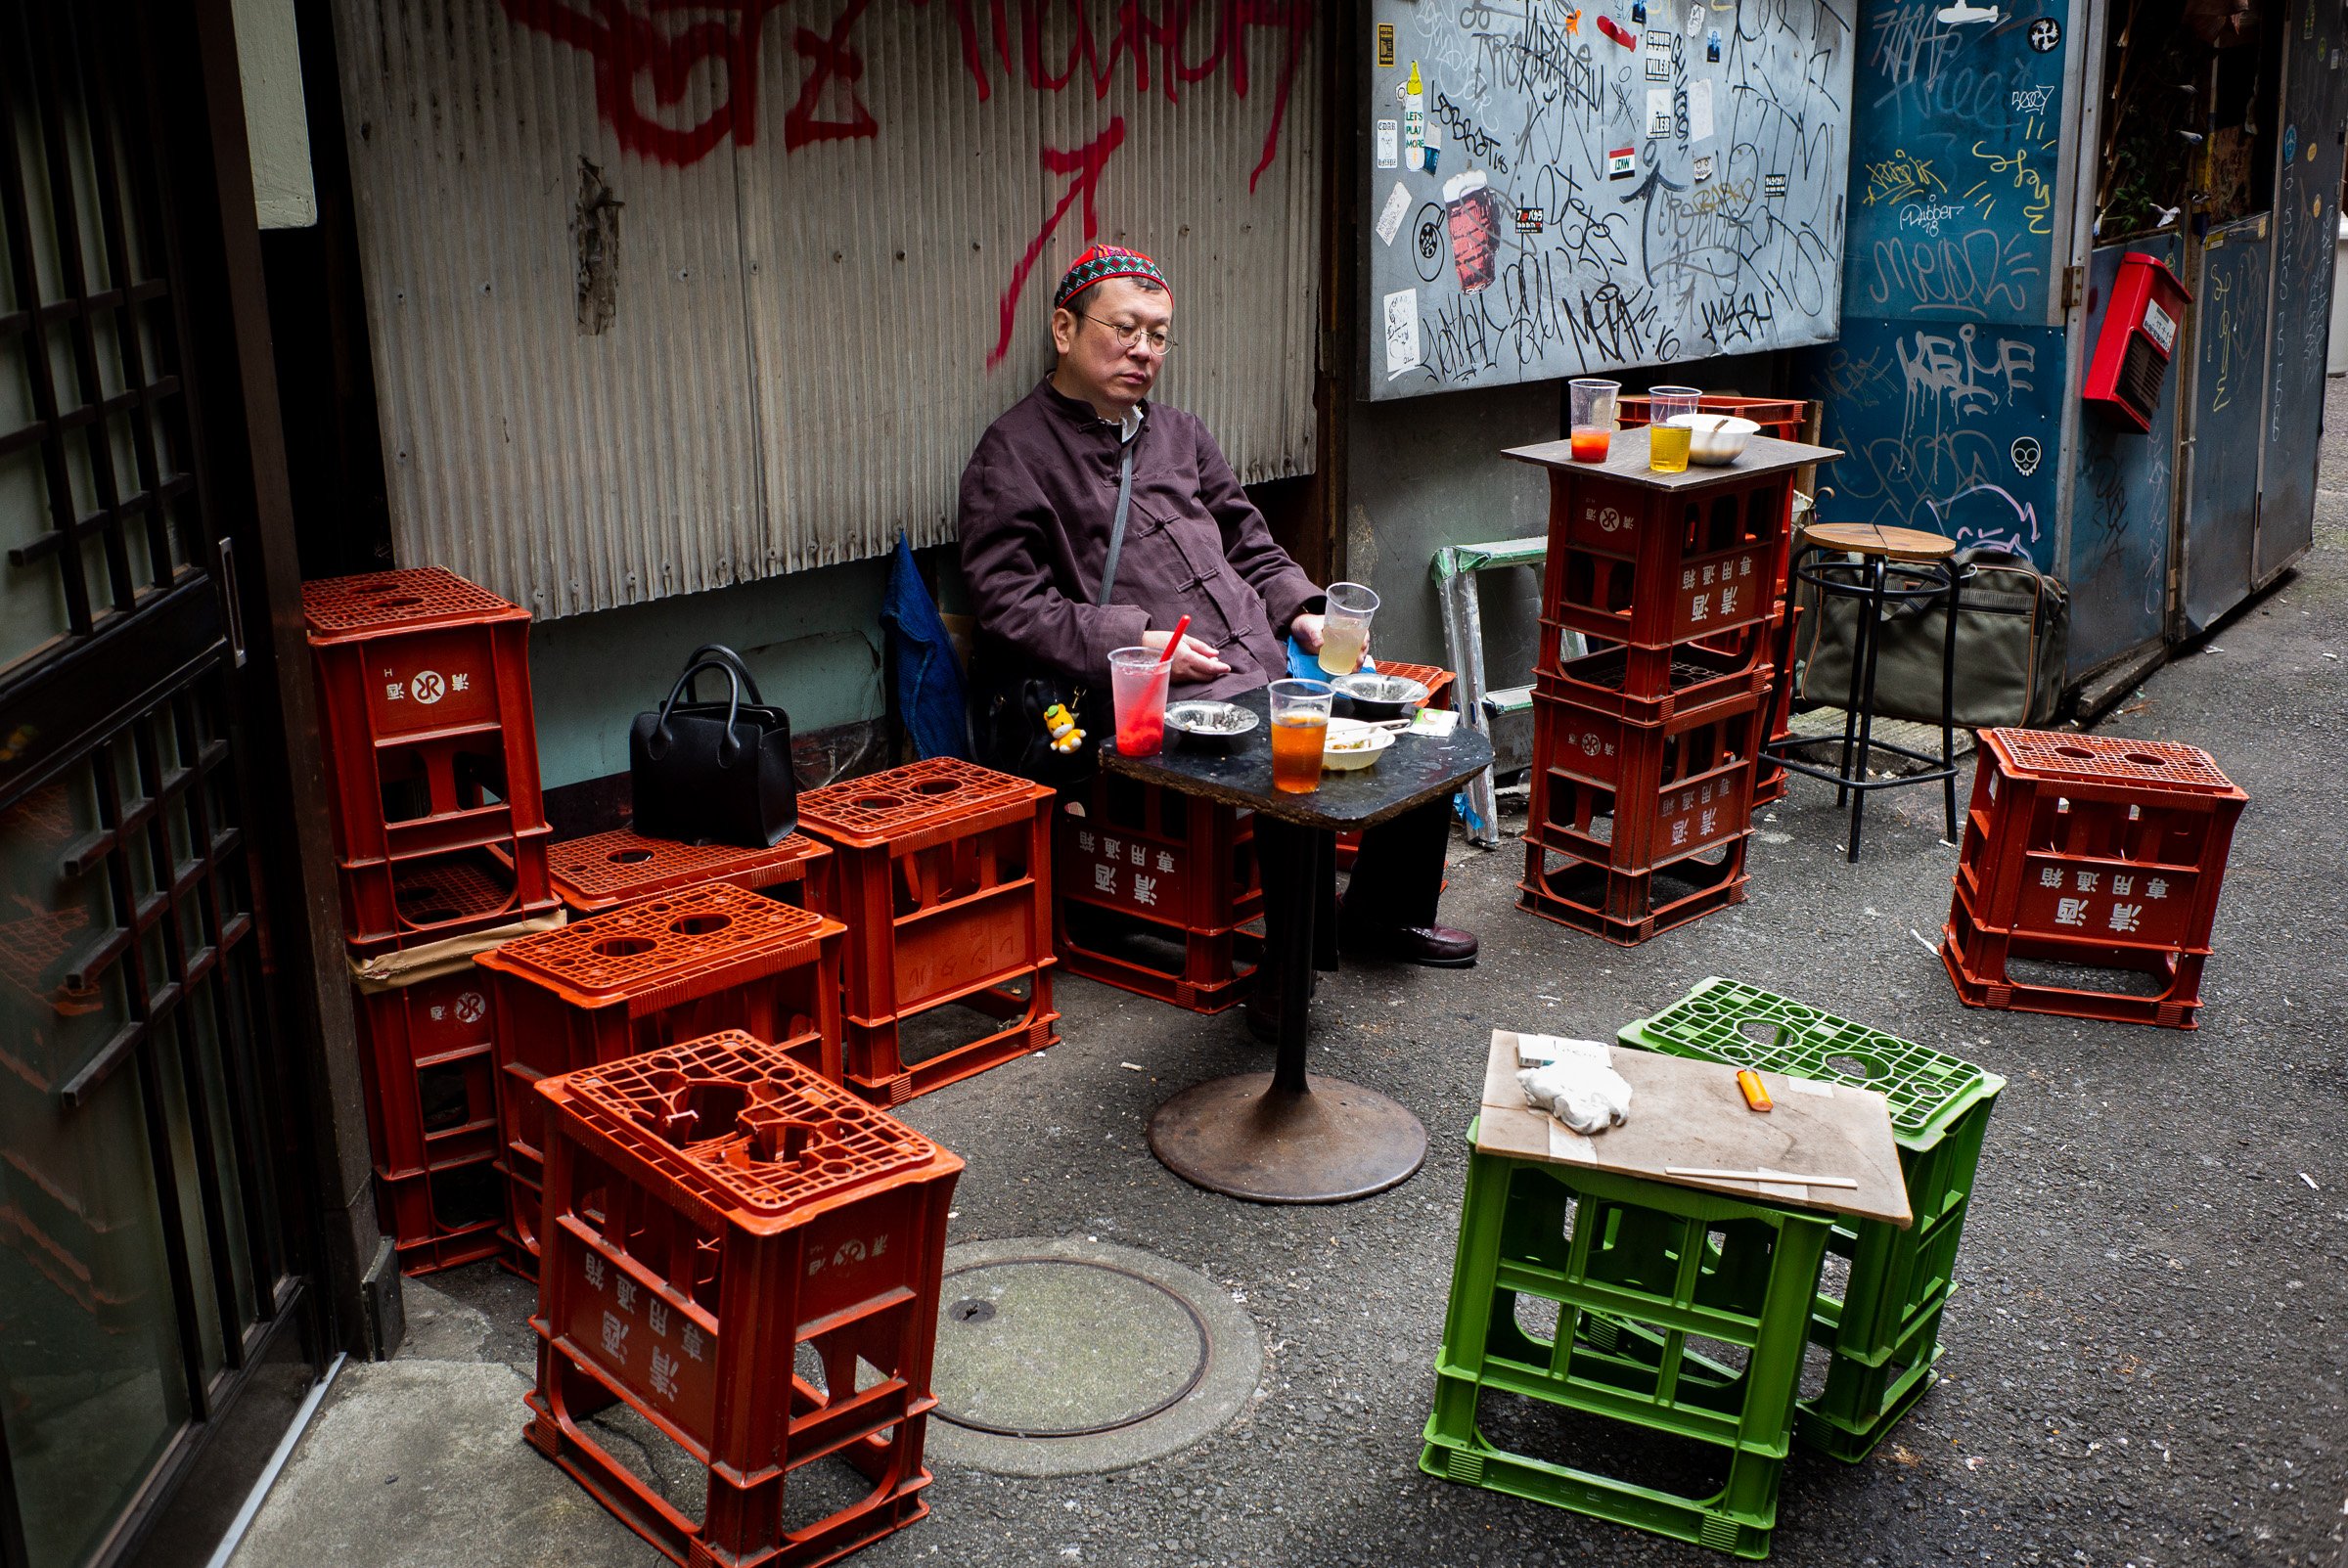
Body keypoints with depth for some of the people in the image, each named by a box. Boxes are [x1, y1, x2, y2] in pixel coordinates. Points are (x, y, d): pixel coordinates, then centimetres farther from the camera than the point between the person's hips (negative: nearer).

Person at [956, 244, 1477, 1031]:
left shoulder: (1180, 433, 24)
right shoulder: (1014, 454, 1)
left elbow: (1250, 544, 28)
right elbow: (1013, 608, -7)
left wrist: (1302, 615, 8)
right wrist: (1137, 641, -17)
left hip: (1268, 661, 8)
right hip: (1163, 698, -8)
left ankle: (1384, 912, 16)